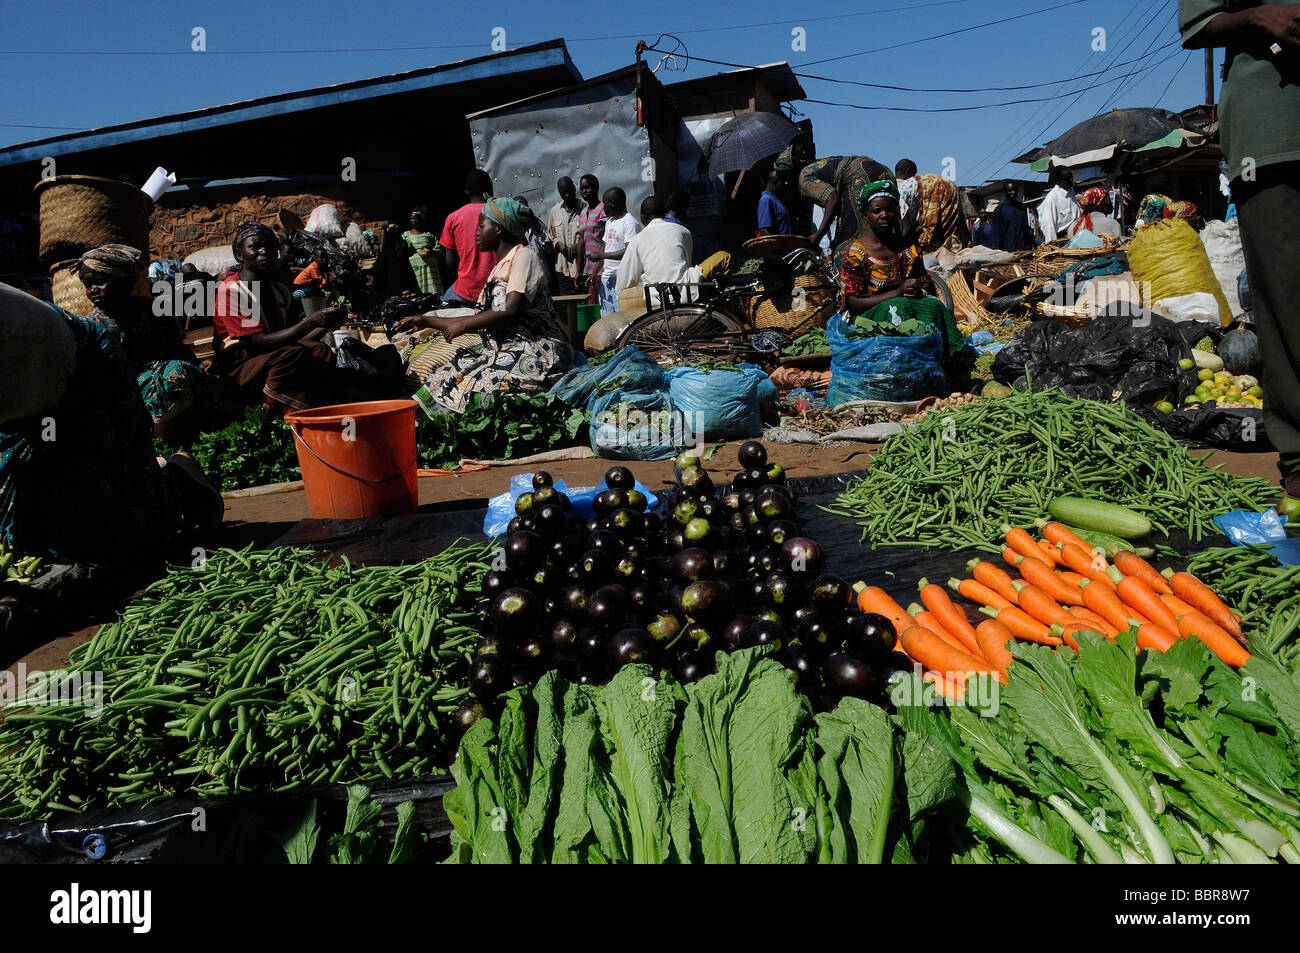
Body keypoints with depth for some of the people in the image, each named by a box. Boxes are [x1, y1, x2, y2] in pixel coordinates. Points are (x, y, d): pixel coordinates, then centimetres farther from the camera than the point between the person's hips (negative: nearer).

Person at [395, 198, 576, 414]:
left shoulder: (524, 256, -5)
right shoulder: (499, 267, 22)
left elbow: (510, 311, -19)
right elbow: (482, 320, 22)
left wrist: (463, 324, -8)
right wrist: (426, 321, 24)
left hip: (535, 352, -9)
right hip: (505, 348, 9)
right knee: (446, 378, -8)